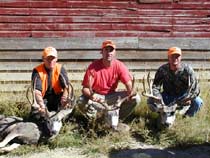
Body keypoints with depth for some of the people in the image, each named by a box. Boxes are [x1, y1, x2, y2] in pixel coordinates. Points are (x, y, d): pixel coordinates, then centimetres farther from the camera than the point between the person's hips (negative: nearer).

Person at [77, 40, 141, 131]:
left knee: (136, 98, -17)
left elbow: (129, 83, -16)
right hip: (97, 97, -3)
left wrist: (131, 92, -40)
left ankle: (114, 121, -1)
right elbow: (85, 88, -18)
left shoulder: (119, 66, -10)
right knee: (81, 102, -34)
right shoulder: (93, 66, -16)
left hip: (112, 96, 3)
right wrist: (91, 95, -41)